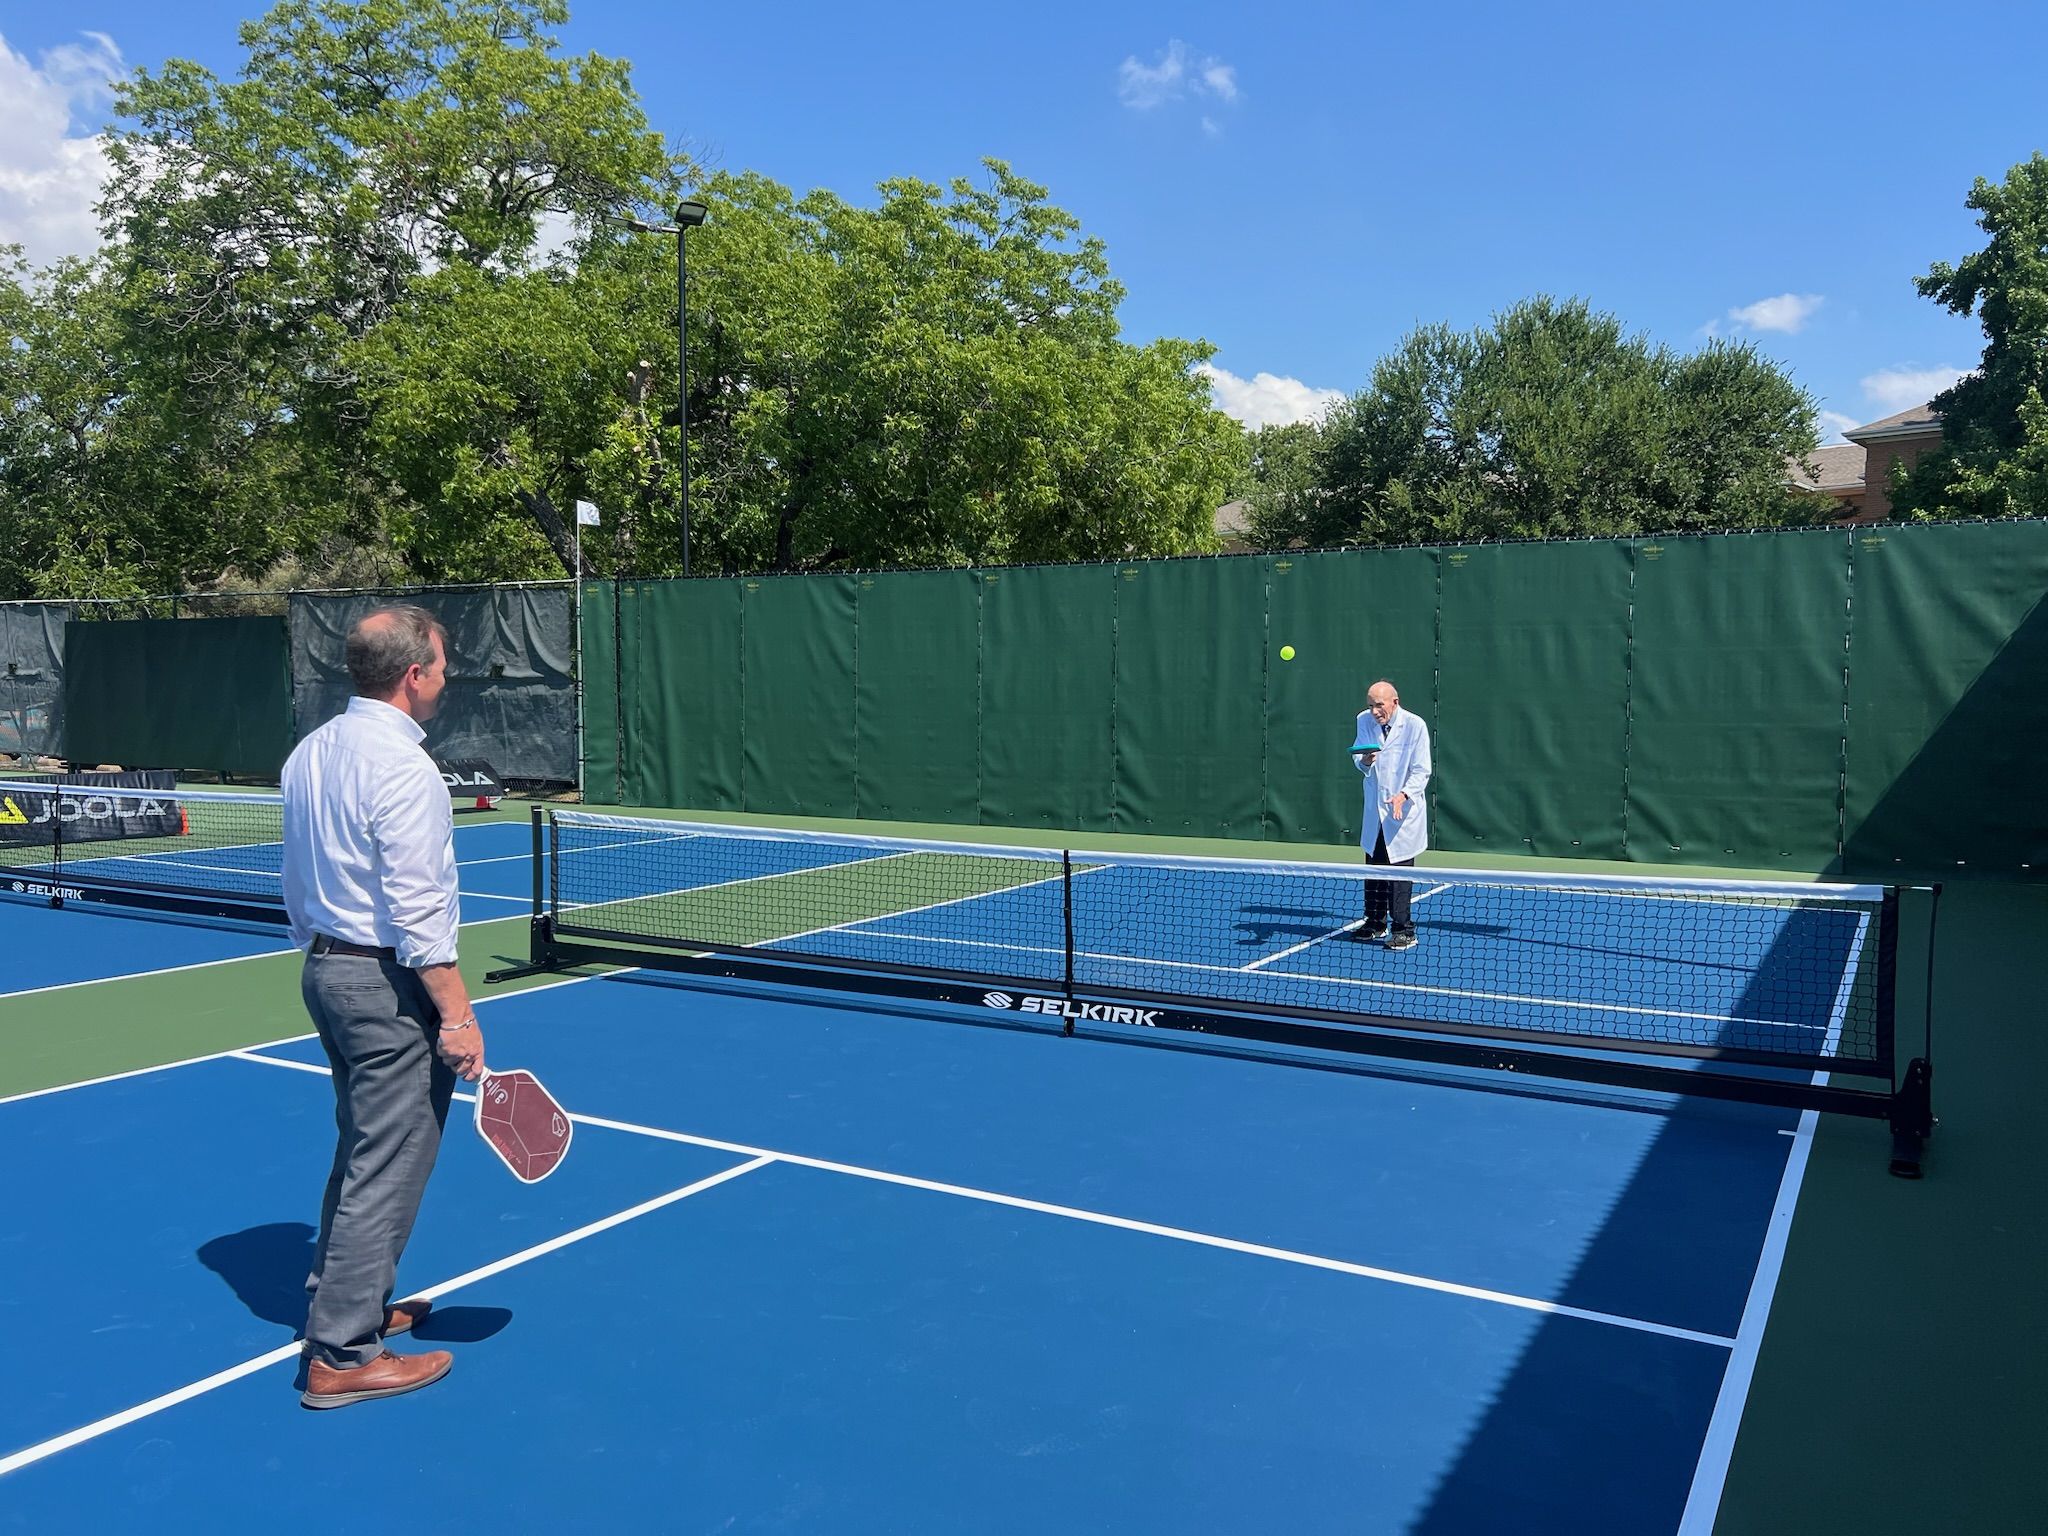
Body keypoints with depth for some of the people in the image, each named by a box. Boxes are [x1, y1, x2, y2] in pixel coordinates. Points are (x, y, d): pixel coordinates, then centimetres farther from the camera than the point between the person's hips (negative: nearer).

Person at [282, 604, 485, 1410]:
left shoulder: (310, 752, 8)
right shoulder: (401, 767, -20)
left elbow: (298, 884, 16)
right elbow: (417, 911, -23)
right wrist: (457, 1015, -20)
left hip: (325, 969, 10)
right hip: (389, 984, -10)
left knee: (363, 1150, 23)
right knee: (388, 1170, 0)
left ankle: (341, 1302, 36)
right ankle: (342, 1356, 9)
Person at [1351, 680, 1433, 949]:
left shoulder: (1415, 726, -13)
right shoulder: (1364, 721, 0)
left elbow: (1421, 771, -13)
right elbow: (1357, 758, 7)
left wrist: (1403, 795, -30)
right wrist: (1364, 761, -18)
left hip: (1403, 813, -5)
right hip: (1374, 810, 5)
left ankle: (1403, 931, 1)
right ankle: (1376, 924, 27)